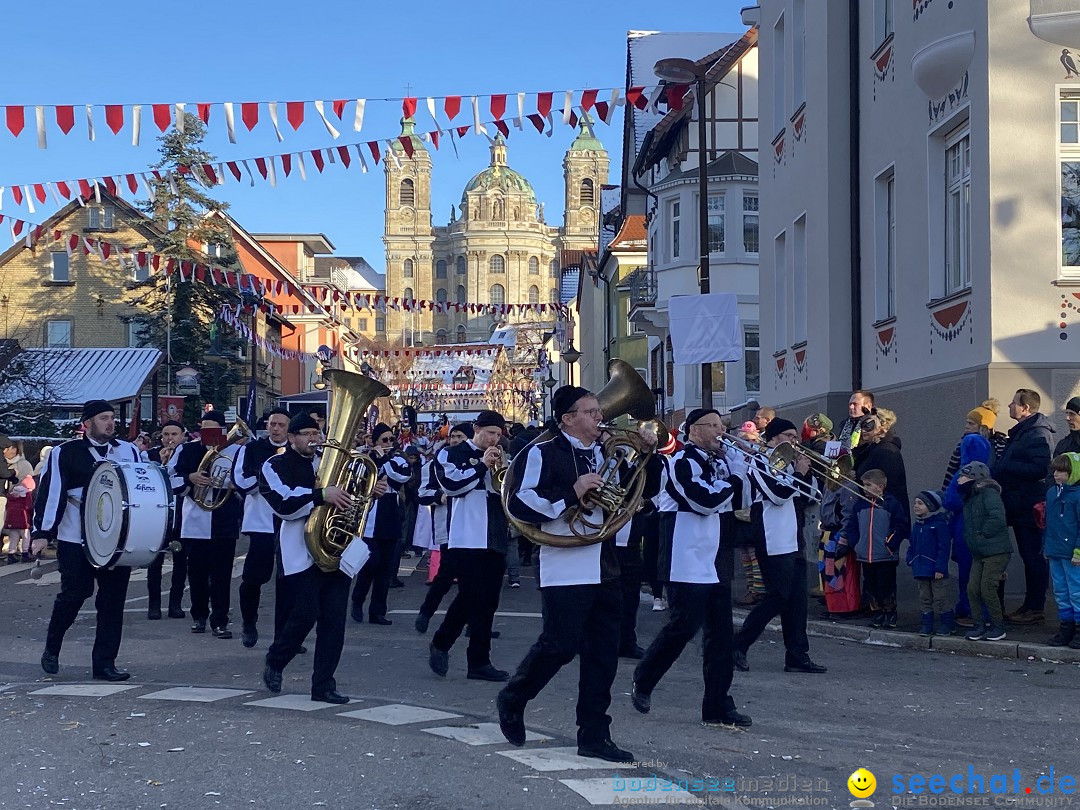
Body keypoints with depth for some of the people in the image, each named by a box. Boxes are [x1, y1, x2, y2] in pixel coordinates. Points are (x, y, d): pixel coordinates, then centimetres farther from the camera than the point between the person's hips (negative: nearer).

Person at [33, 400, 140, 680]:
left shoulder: (129, 451, 10)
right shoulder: (65, 453, -1)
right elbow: (50, 492, -5)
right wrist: (42, 533, -11)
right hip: (75, 541, -3)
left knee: (113, 600, 2)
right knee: (74, 594, 1)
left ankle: (104, 663, 9)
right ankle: (51, 649, 25)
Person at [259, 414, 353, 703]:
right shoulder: (276, 465, 2)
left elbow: (348, 496, 26)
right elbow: (283, 503, -15)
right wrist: (321, 495, -27)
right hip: (302, 551, -5)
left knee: (334, 618, 1)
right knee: (305, 614, -9)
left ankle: (323, 684, 7)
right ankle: (275, 663, 19)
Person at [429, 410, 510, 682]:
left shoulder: (498, 460, 20)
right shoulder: (453, 454, 2)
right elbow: (450, 484, -15)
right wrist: (481, 465, -15)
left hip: (495, 540, 6)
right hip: (467, 539, -6)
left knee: (486, 601, 5)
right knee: (471, 596, -11)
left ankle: (479, 662, 11)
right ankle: (441, 644, 7)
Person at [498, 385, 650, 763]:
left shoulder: (604, 454, 15)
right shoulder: (543, 454, -6)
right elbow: (519, 504, -16)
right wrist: (571, 494, -19)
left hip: (604, 570, 7)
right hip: (565, 571, -7)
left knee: (603, 653, 6)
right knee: (560, 646, -5)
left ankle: (594, 735, 14)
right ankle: (512, 700, 21)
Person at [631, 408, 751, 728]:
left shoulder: (717, 463, 15)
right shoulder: (683, 462, -10)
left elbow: (737, 501, 15)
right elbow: (705, 500, -22)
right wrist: (733, 480, -9)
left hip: (716, 563, 8)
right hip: (688, 561, -8)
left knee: (720, 632, 4)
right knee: (685, 625, -8)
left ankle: (717, 706, 8)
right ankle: (643, 682, 14)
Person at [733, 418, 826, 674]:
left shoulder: (787, 464, 18)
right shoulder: (759, 462, -7)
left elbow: (811, 493, 17)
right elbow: (778, 494, -19)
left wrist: (806, 471, 2)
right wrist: (798, 473, -9)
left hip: (792, 540, 9)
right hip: (773, 543, -9)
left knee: (796, 598, 5)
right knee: (777, 598, -9)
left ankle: (797, 656, 7)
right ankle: (737, 646, 0)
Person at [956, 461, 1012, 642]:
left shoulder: (989, 493, -13)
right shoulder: (969, 498, 15)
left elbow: (998, 519, -25)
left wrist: (982, 534, -16)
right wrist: (971, 539, 9)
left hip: (996, 552, -8)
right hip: (979, 554, 8)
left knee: (987, 589, -7)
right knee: (972, 589, 2)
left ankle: (998, 626, 7)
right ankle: (979, 625, 12)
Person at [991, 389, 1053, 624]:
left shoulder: (1038, 434, -15)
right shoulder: (1021, 432, 17)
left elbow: (1040, 469, -26)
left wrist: (1006, 467, -23)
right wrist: (998, 473, 4)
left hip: (1031, 506, -10)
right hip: (1019, 506, 10)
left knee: (1034, 557, -4)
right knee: (1028, 557, 14)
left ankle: (1035, 609, 1)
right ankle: (1029, 605, 21)